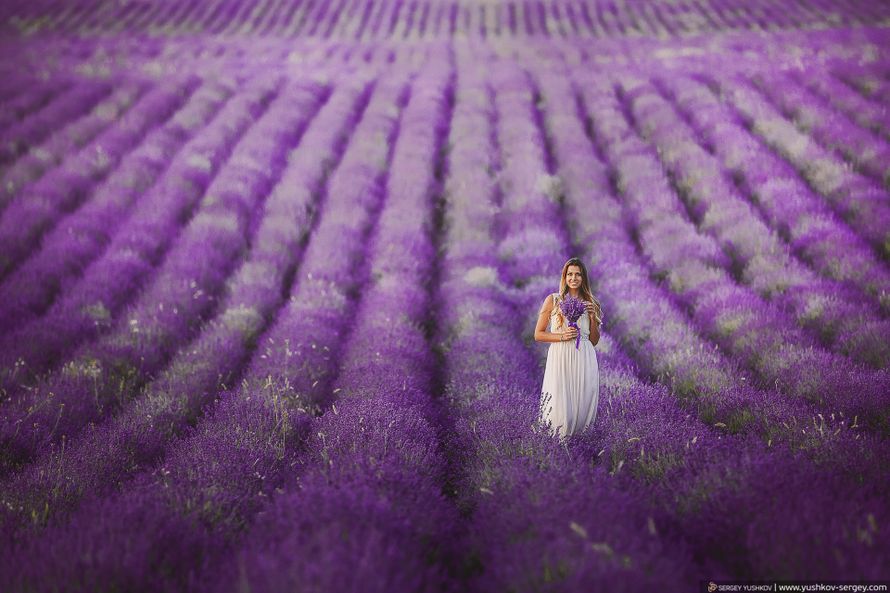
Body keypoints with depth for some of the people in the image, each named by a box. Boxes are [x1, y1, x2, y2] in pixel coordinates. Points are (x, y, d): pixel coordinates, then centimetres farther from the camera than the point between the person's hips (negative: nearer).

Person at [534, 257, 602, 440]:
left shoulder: (590, 303, 13)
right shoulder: (553, 300, 4)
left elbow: (594, 341, 14)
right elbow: (538, 334, 4)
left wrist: (593, 317, -1)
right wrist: (562, 336, -12)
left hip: (585, 360, 3)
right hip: (560, 358, -3)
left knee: (583, 406, 0)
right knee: (560, 408, -8)